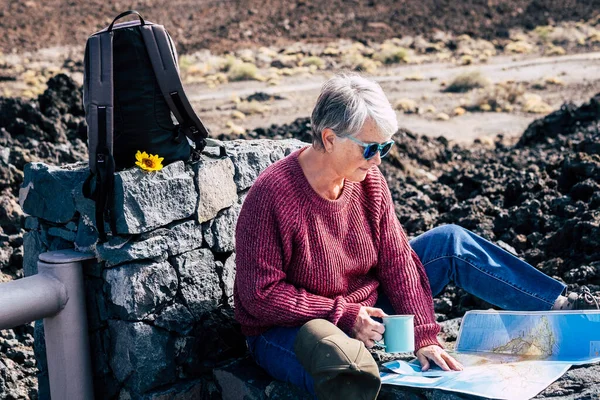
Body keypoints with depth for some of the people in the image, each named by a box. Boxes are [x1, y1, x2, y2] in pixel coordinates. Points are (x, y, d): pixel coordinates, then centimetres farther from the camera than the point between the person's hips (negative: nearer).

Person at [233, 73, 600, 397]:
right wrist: (343, 315, -25)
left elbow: (395, 260, -3)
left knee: (452, 243, 0)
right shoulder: (274, 195, -26)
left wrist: (423, 336, -12)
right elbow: (260, 294, -23)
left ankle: (560, 305, 8)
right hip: (288, 329, -6)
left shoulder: (369, 181, -6)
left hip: (365, 315, 7)